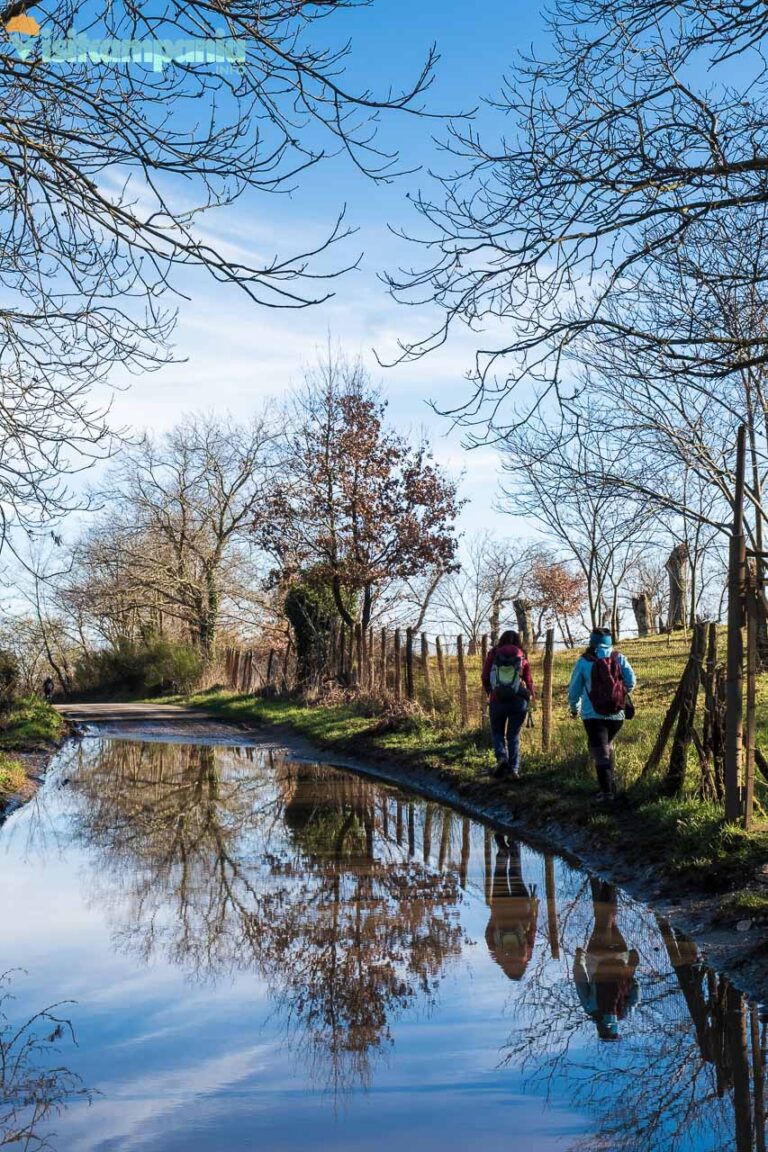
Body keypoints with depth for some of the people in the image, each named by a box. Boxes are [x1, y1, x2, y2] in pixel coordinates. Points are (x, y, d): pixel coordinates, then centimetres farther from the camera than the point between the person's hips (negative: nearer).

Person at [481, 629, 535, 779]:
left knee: (497, 732, 18)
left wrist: (489, 691, 17)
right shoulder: (522, 657, 2)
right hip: (518, 701, 0)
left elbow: (485, 678, -1)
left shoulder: (493, 655, 1)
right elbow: (529, 681, 1)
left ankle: (501, 757, -7)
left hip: (497, 700, 0)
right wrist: (530, 696, 19)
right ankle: (514, 768, 3)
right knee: (514, 735, 11)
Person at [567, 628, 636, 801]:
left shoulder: (584, 661, 0)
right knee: (608, 746, 24)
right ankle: (611, 784, 24)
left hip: (593, 715, -3)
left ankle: (607, 791, -15)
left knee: (600, 751, -4)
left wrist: (574, 708, 25)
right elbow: (631, 681, -3)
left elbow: (574, 689, 7)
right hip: (617, 714, 3)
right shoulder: (619, 658, 4)